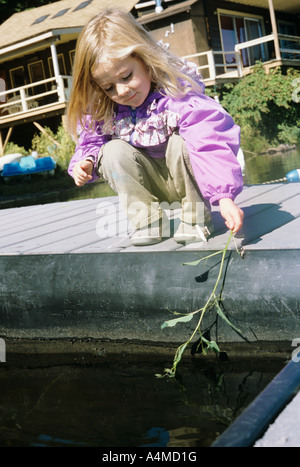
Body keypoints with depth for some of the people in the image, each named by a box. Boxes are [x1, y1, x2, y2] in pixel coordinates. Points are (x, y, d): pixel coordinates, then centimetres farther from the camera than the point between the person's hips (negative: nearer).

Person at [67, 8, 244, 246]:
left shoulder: (177, 93, -27)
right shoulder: (103, 110, -9)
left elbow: (211, 144, -36)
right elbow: (91, 142, 6)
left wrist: (224, 196, -46)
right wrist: (86, 162, -19)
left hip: (184, 179, -4)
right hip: (148, 185, 4)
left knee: (180, 142, -33)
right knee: (114, 150, -22)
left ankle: (195, 218, -15)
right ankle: (146, 220, -14)